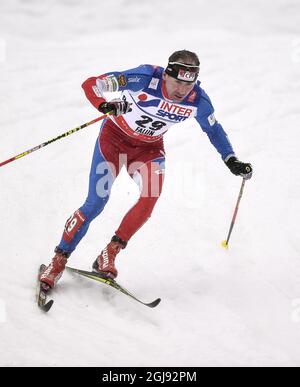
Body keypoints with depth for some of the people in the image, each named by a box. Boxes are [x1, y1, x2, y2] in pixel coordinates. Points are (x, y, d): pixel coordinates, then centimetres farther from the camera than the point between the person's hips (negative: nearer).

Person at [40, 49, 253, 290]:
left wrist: (232, 161, -3)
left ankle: (109, 255, -11)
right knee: (95, 204, -10)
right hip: (115, 136, -3)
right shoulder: (145, 78, -31)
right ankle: (59, 261, 6)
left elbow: (214, 130, 3)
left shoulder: (197, 101, -20)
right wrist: (105, 106, -49)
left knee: (152, 195, -24)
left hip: (149, 148, 3)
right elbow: (90, 84, -29)